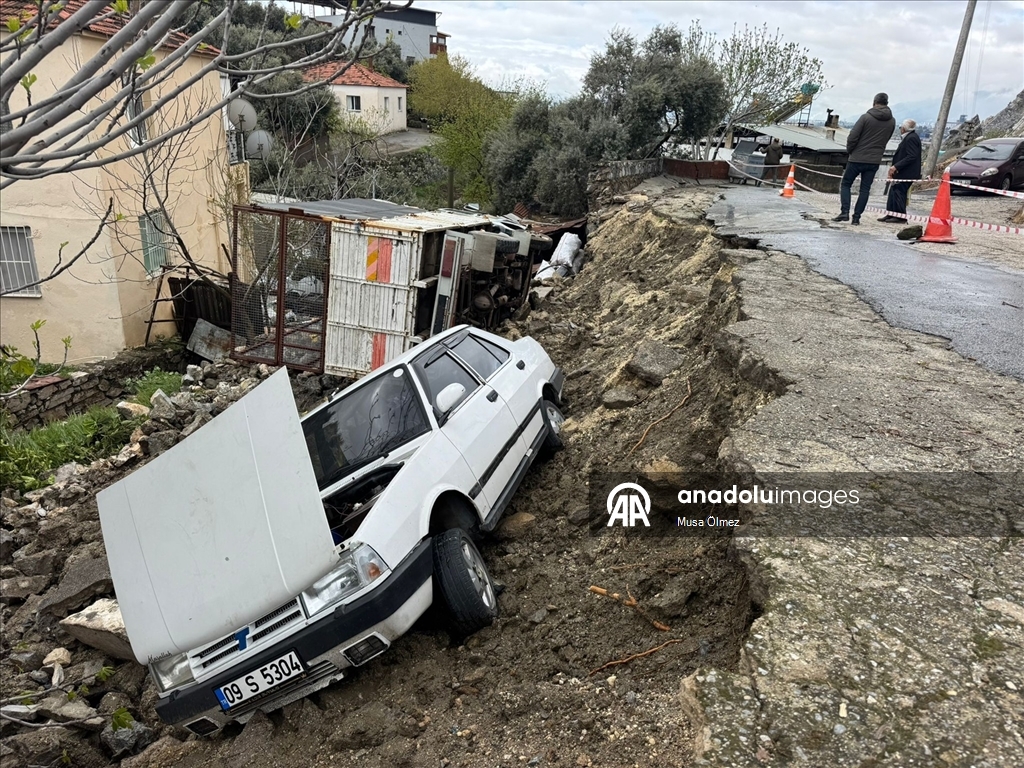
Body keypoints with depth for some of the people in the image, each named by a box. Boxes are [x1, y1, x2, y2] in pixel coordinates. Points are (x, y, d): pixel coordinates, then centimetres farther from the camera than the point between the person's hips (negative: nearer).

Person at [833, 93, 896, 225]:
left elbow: (852, 137, -11)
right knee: (865, 189, 8)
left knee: (845, 184, 8)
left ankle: (845, 212, -7)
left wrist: (849, 151, 4)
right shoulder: (892, 121, 4)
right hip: (874, 161, 4)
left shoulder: (866, 117, -10)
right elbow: (886, 140, 9)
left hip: (857, 158, -3)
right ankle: (856, 217, 4)